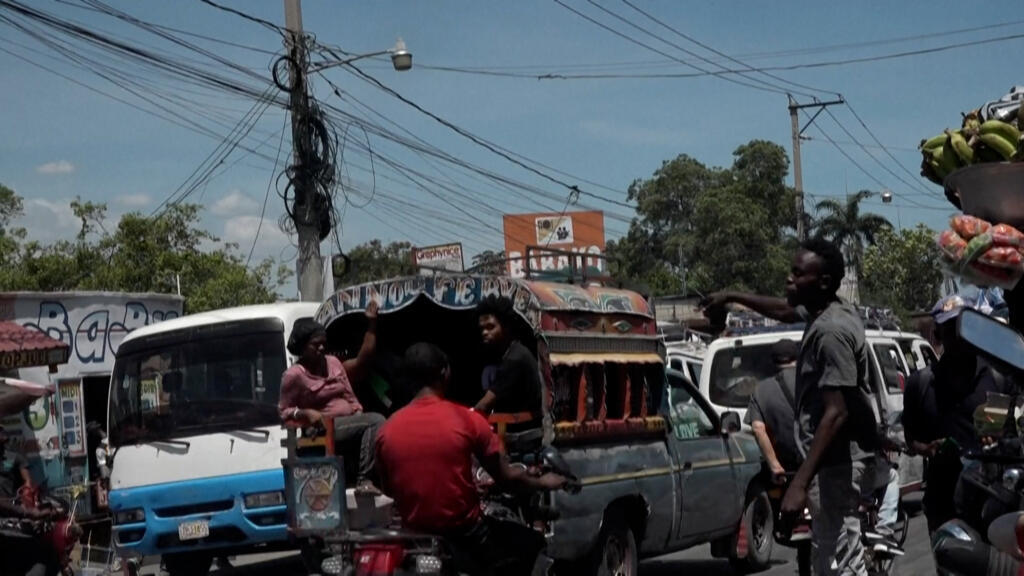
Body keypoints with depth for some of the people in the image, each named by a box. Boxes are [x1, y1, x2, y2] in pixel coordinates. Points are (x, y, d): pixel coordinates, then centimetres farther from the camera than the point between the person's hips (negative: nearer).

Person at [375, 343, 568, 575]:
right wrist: (543, 483, 14)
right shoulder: (467, 419, -13)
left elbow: (388, 491, 9)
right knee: (531, 541, 21)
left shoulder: (387, 430, -4)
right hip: (464, 534, -4)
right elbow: (507, 478, -5)